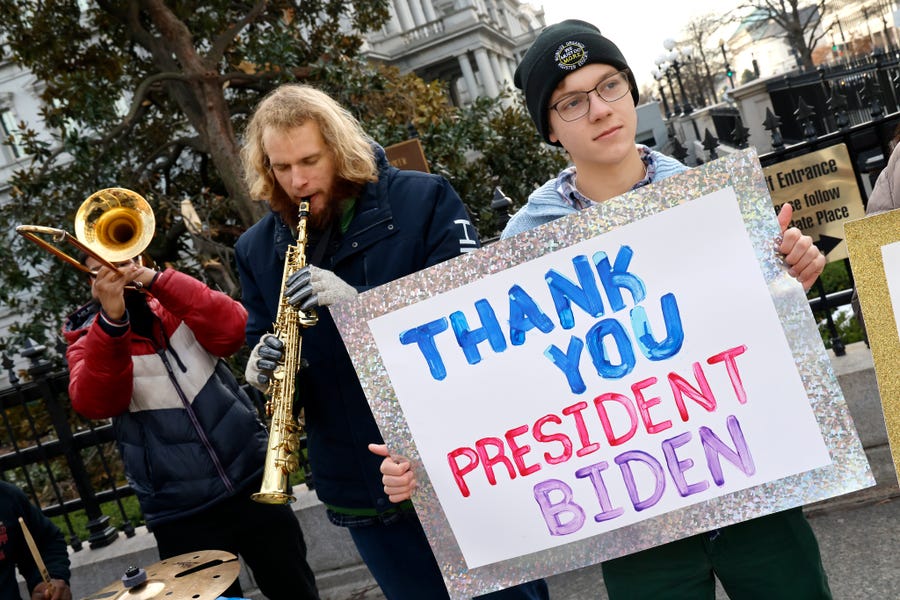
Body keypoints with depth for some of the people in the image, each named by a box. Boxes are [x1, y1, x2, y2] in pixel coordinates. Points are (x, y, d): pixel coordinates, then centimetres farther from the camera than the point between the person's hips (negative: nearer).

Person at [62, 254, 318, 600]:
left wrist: (157, 280, -20)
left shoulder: (175, 306, 5)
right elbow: (93, 403, -19)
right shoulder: (87, 341, 1)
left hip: (252, 484, 2)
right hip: (180, 514, -1)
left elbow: (232, 330, -15)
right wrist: (111, 321, -32)